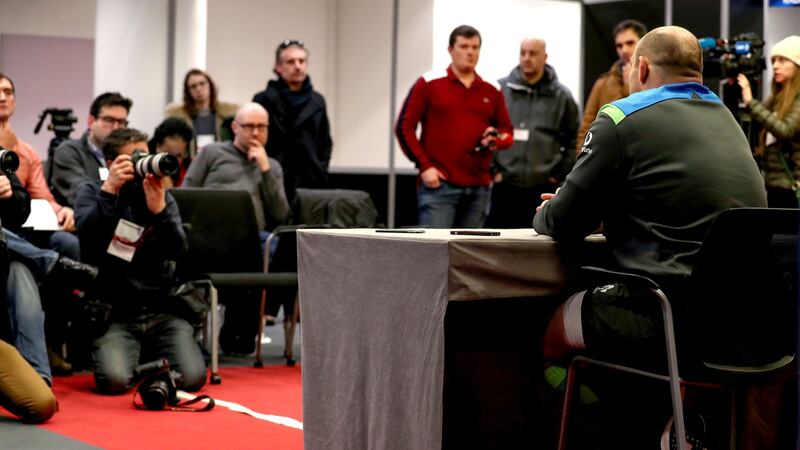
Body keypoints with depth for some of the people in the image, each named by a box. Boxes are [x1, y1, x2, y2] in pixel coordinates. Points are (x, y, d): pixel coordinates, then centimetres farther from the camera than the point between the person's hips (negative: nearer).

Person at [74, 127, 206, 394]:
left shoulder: (162, 196, 11)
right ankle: (137, 360, 10)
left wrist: (158, 208, -19)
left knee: (191, 378, -18)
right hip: (114, 312, -2)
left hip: (162, 310, 2)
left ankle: (151, 361, 16)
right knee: (114, 380, -27)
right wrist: (109, 189, -20)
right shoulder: (92, 193, 6)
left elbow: (178, 251, -4)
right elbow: (86, 237, -14)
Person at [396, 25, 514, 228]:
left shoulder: (492, 91, 13)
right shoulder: (429, 83, 2)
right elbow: (404, 127, 0)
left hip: (478, 188, 4)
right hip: (438, 184, -4)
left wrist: (497, 140, -6)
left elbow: (507, 131, 19)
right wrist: (424, 166, -7)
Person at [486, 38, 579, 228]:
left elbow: (574, 140, 10)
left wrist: (559, 174, 5)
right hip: (504, 187, 0)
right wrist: (493, 169, 1)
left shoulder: (561, 96, 5)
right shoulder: (500, 89, 2)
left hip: (544, 189, 0)